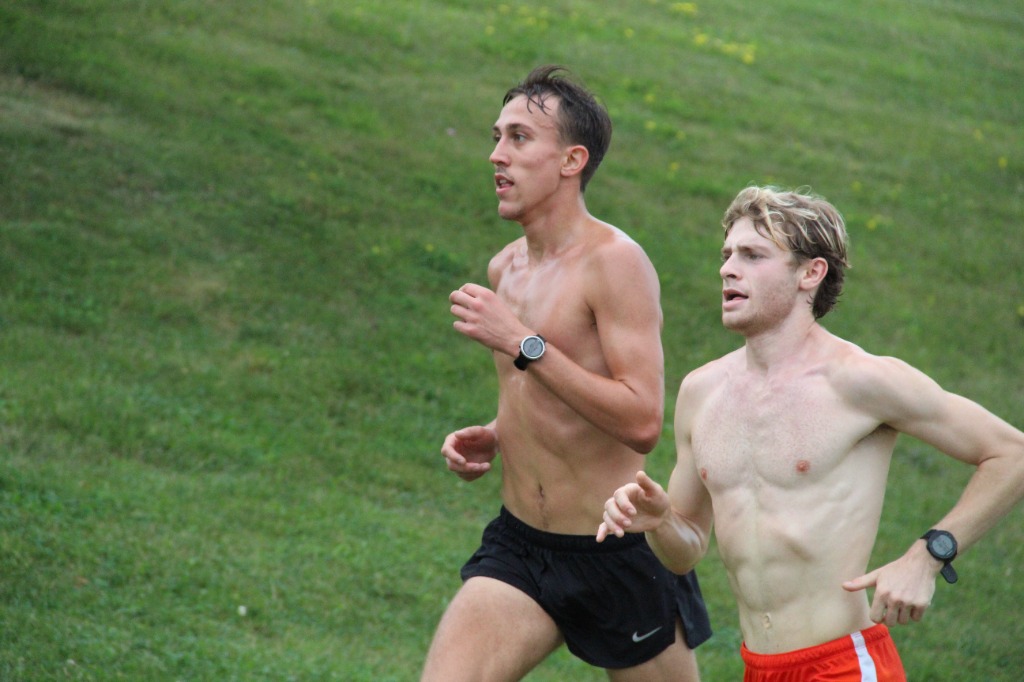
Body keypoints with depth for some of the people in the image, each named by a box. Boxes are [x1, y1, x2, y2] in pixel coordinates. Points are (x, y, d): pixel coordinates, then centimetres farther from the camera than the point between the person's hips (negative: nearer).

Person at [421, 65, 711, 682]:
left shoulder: (614, 262, -15)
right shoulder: (505, 268, 10)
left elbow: (643, 422, -24)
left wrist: (522, 344, -24)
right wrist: (492, 438, 5)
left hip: (621, 556, -6)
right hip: (519, 547, 6)